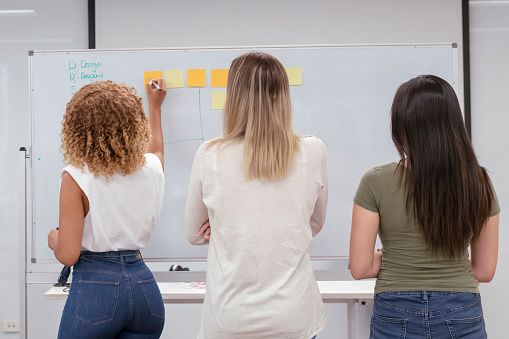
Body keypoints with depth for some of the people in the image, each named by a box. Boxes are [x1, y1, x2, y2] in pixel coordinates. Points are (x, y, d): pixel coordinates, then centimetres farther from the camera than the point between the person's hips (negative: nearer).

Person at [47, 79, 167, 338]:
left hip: (95, 288, -4)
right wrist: (155, 107, 43)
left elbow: (68, 255, -14)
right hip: (143, 284, 4)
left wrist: (54, 239, 9)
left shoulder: (76, 177, -12)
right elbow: (156, 148, 29)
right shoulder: (151, 168, 1)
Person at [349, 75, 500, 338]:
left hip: (397, 316, -2)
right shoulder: (478, 182, -5)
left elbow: (360, 268, -10)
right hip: (461, 316, 2)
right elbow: (485, 271, 2)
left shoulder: (377, 182, -13)